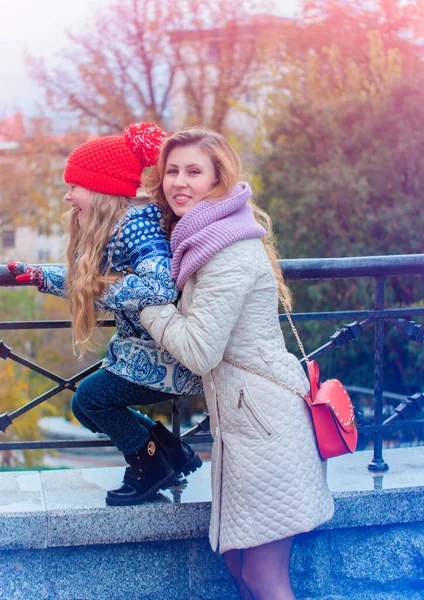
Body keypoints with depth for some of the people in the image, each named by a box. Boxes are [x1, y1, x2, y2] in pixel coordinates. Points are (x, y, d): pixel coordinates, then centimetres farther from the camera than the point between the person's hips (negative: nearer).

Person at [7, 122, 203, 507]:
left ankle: (153, 467, 11)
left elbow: (160, 287, -40)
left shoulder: (135, 226, -24)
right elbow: (81, 283, 23)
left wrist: (101, 288, -26)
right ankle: (175, 454, 22)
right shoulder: (107, 229, 6)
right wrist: (39, 276, 17)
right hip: (143, 348, 10)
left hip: (169, 356, -10)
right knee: (88, 406, 12)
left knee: (90, 397, -6)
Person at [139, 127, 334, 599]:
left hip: (262, 417, -10)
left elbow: (198, 350, -19)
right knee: (237, 561, 15)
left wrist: (144, 302, -6)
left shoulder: (230, 250, -18)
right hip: (241, 413, 10)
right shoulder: (201, 239, 14)